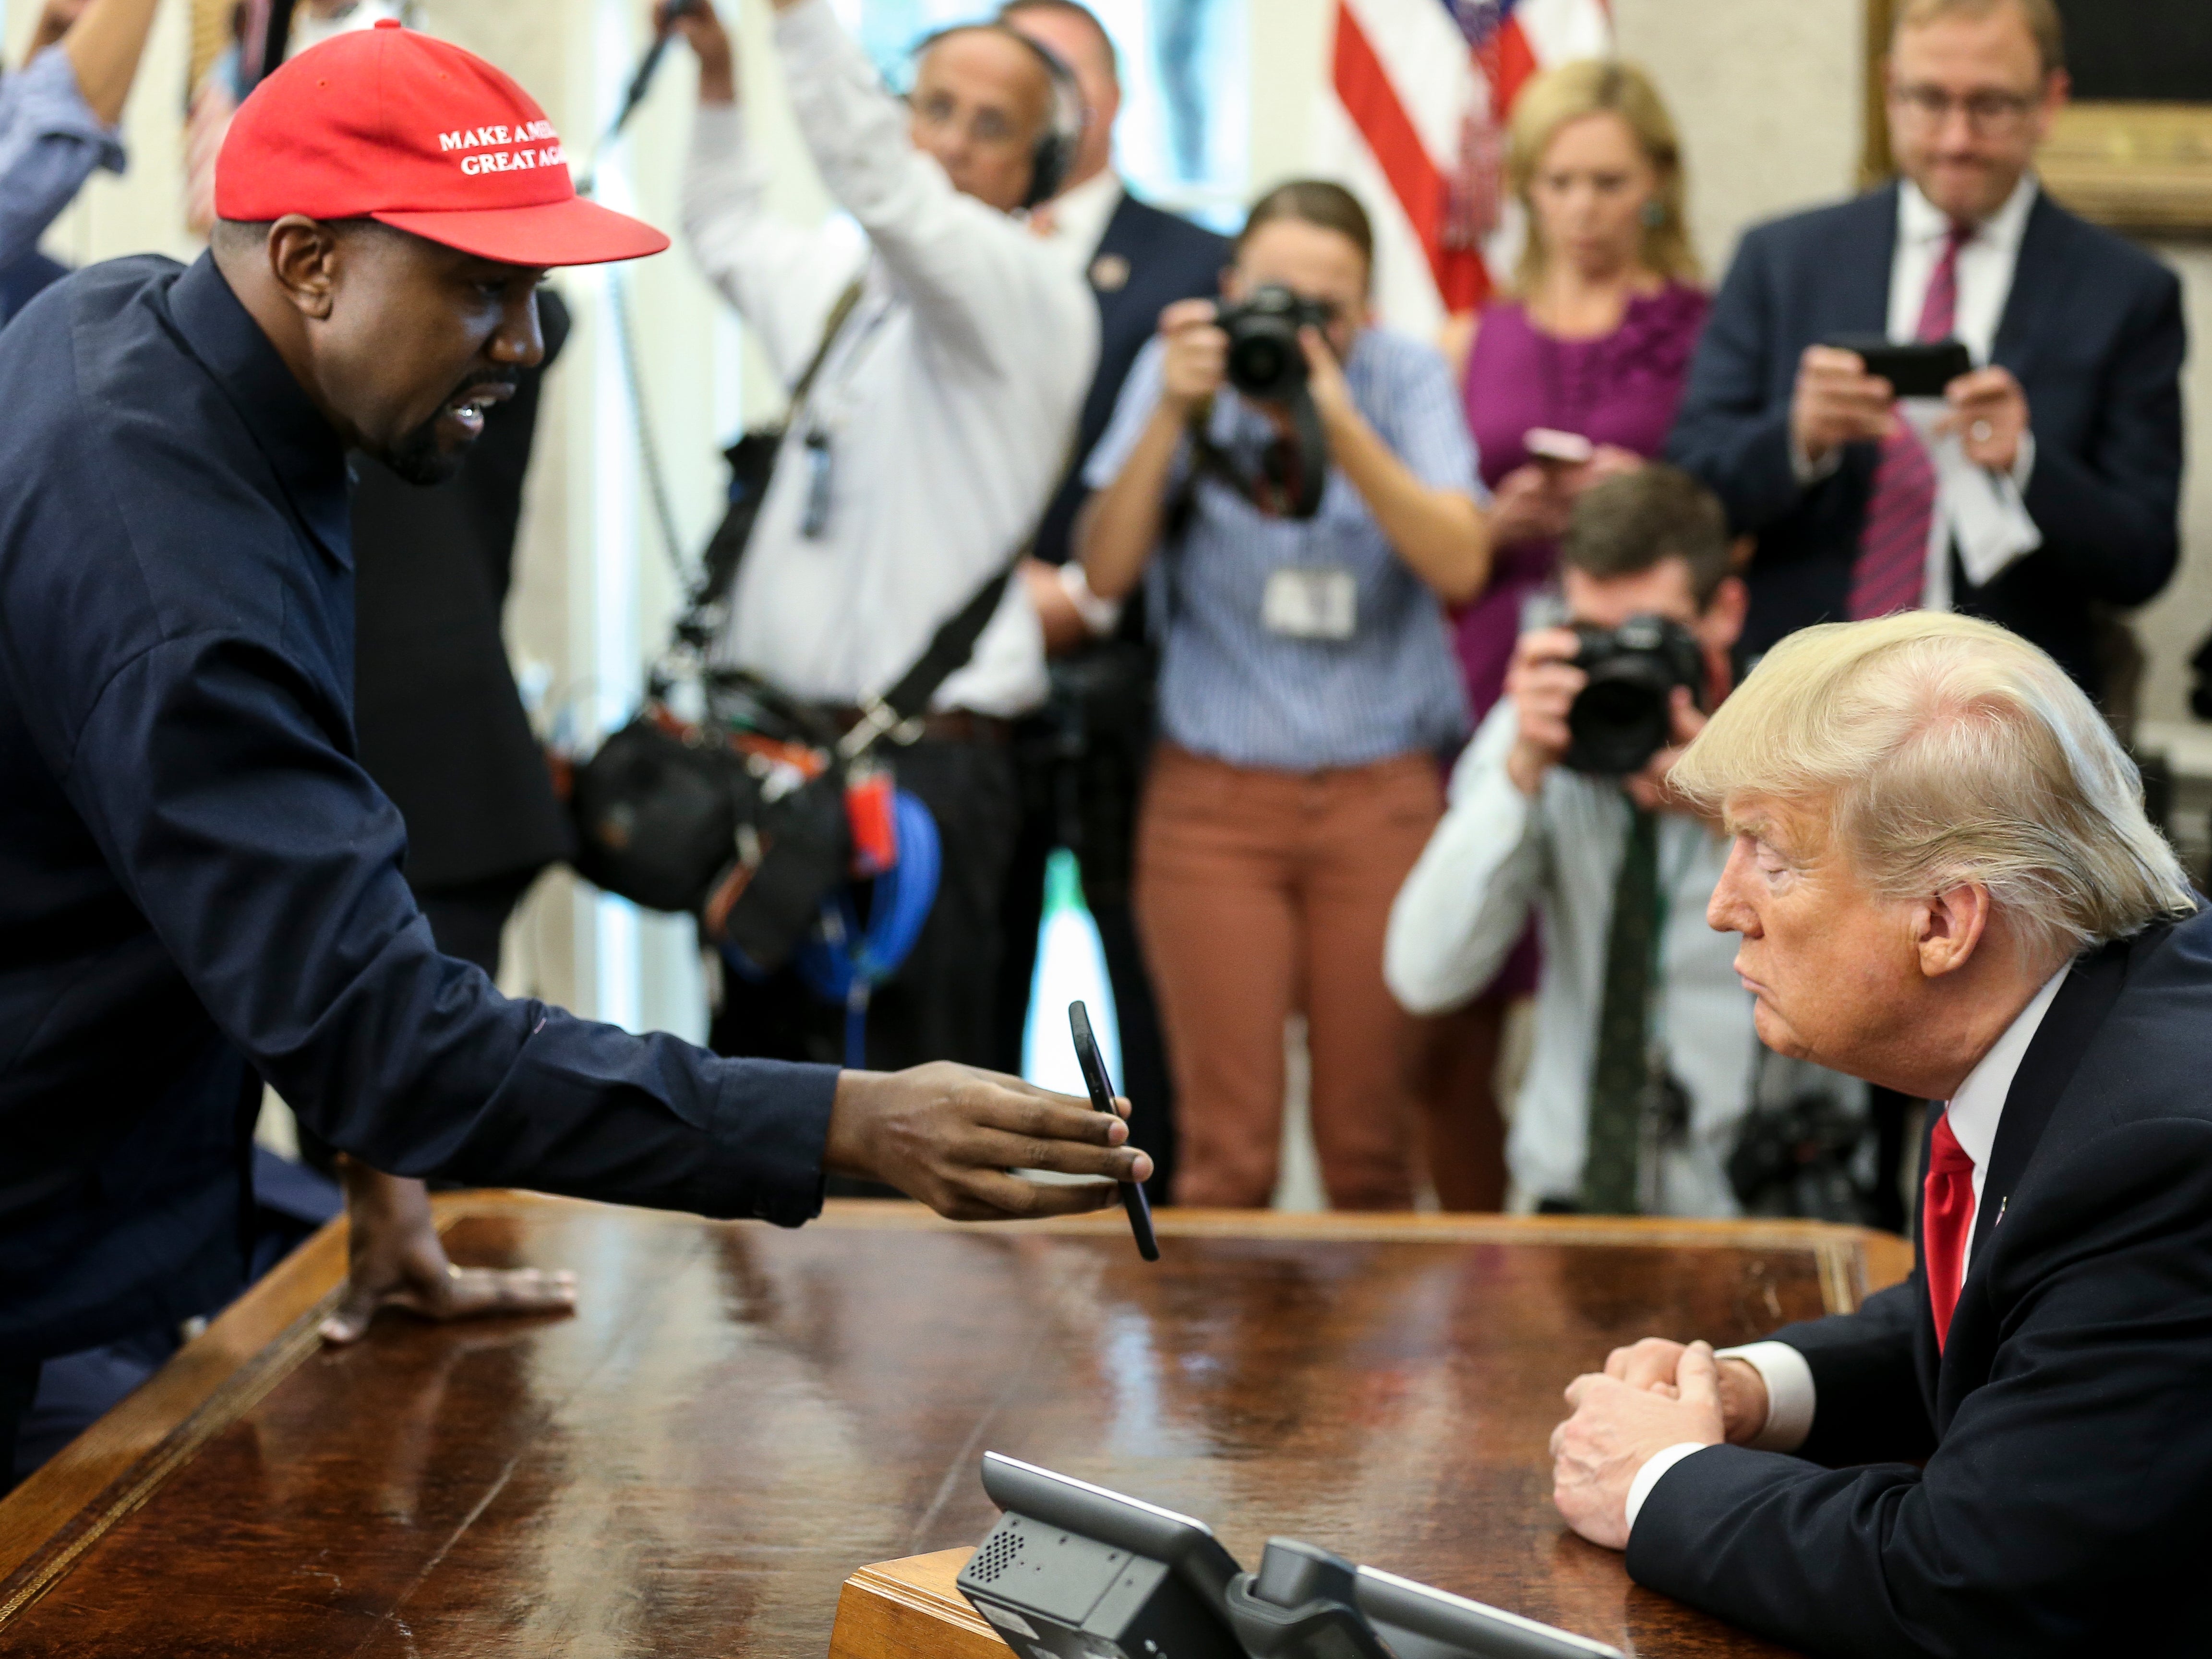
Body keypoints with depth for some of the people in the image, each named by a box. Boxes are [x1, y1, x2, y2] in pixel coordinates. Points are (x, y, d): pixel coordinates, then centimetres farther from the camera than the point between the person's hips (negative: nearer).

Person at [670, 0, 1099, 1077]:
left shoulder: (1036, 296, -6)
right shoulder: (841, 278, 16)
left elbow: (880, 182, -23)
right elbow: (727, 234, 38)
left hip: (922, 771, -7)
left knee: (912, 1082, -10)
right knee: (755, 1052, 10)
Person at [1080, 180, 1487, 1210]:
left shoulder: (1403, 379, 2)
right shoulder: (1186, 371, 2)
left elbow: (1461, 566, -12)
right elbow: (1105, 571, -7)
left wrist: (1339, 426, -21)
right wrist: (1172, 414, -17)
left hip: (1384, 796, 0)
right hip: (1213, 793, 0)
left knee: (1369, 1142, 2)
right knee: (1227, 1145, -5)